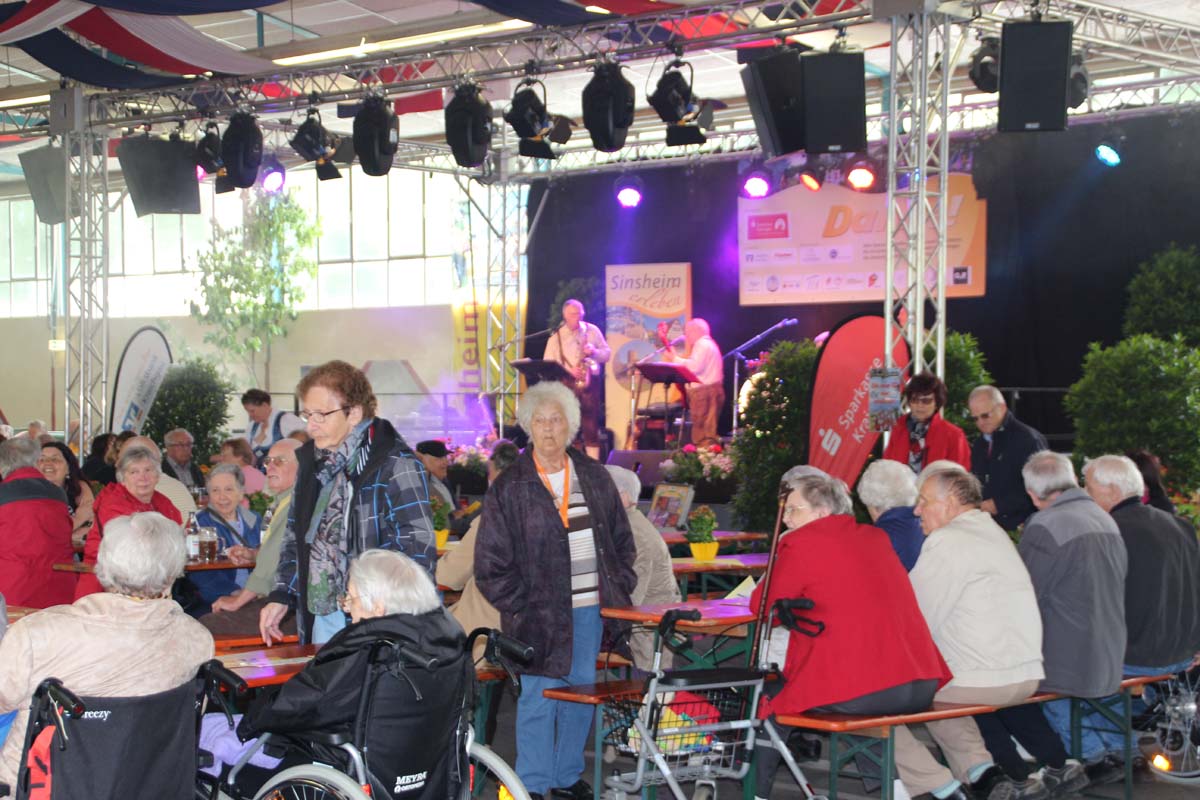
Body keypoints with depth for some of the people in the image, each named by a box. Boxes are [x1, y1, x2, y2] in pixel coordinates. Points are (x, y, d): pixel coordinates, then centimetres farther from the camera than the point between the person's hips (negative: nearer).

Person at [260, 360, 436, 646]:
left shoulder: (394, 465, -13)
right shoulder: (312, 461, 12)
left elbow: (418, 548, -16)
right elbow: (296, 535, 22)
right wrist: (281, 596, 12)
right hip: (321, 617, 7)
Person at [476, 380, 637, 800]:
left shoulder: (595, 478, 8)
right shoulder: (508, 489, -5)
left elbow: (622, 540, 16)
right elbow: (491, 563, -5)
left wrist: (619, 590, 6)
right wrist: (520, 606, -11)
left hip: (591, 610, 5)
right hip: (541, 616, -4)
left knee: (581, 697, 12)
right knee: (538, 701, -1)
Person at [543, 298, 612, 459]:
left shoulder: (593, 330, 8)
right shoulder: (556, 336, 3)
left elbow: (607, 353, 11)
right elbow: (548, 363, -1)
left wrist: (594, 351, -11)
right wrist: (568, 371, -16)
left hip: (590, 380, 1)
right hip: (566, 383, -1)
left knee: (591, 424, -1)